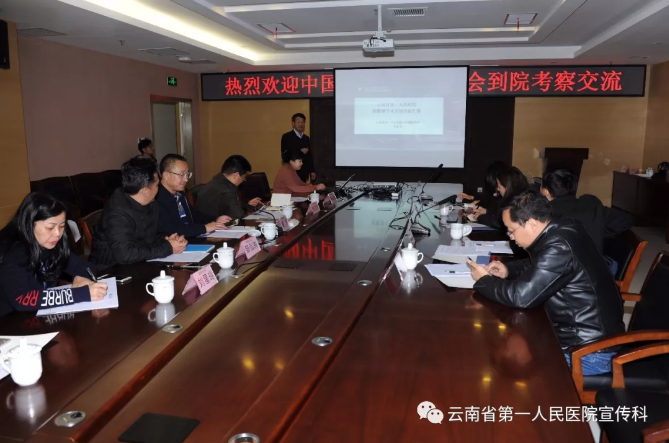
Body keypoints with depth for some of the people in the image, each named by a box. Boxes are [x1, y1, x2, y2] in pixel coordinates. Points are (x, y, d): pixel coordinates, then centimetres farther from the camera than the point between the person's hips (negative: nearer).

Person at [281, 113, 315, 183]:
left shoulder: (306, 138, 14)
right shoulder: (286, 137, -3)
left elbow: (309, 156, 15)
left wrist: (312, 171, 10)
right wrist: (300, 152, -14)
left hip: (303, 173, 5)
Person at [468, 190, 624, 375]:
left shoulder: (559, 247, -28)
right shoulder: (563, 229, 0)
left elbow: (521, 296, -27)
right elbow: (538, 265, 19)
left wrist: (483, 280, -10)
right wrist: (508, 270, 2)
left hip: (592, 351, -9)